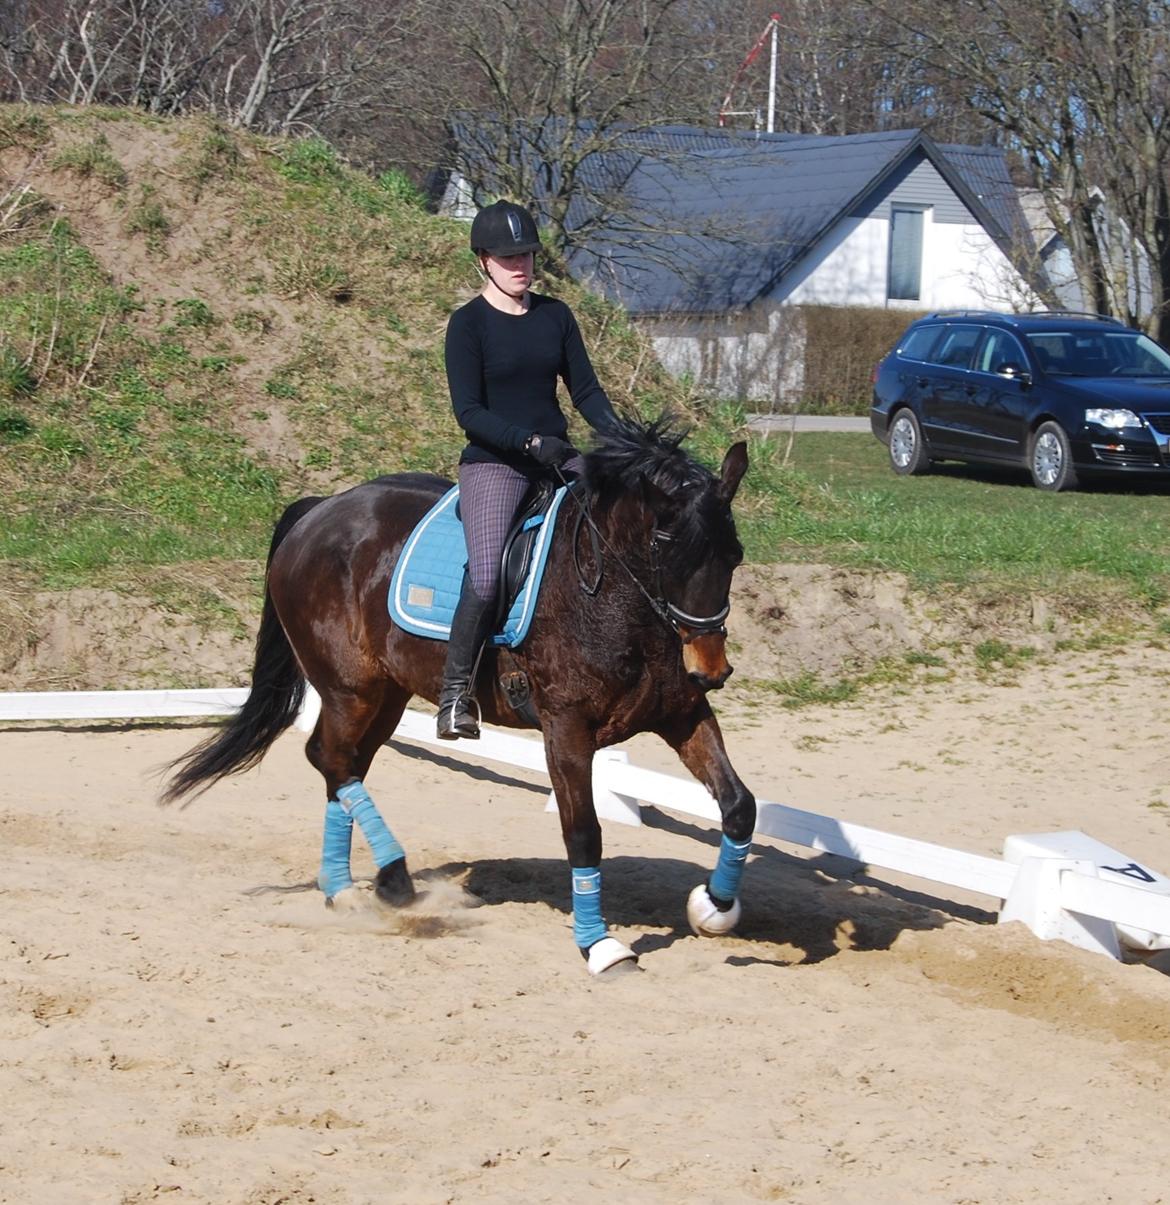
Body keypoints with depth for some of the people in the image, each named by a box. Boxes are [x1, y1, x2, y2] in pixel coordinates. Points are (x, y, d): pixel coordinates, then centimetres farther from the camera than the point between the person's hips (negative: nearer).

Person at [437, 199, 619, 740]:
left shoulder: (555, 315, 10)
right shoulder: (468, 324, -4)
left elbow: (585, 389, 11)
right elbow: (468, 412, -11)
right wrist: (531, 441, -23)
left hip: (557, 459, 5)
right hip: (493, 464, -5)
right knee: (486, 578, -24)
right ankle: (455, 690, -8)